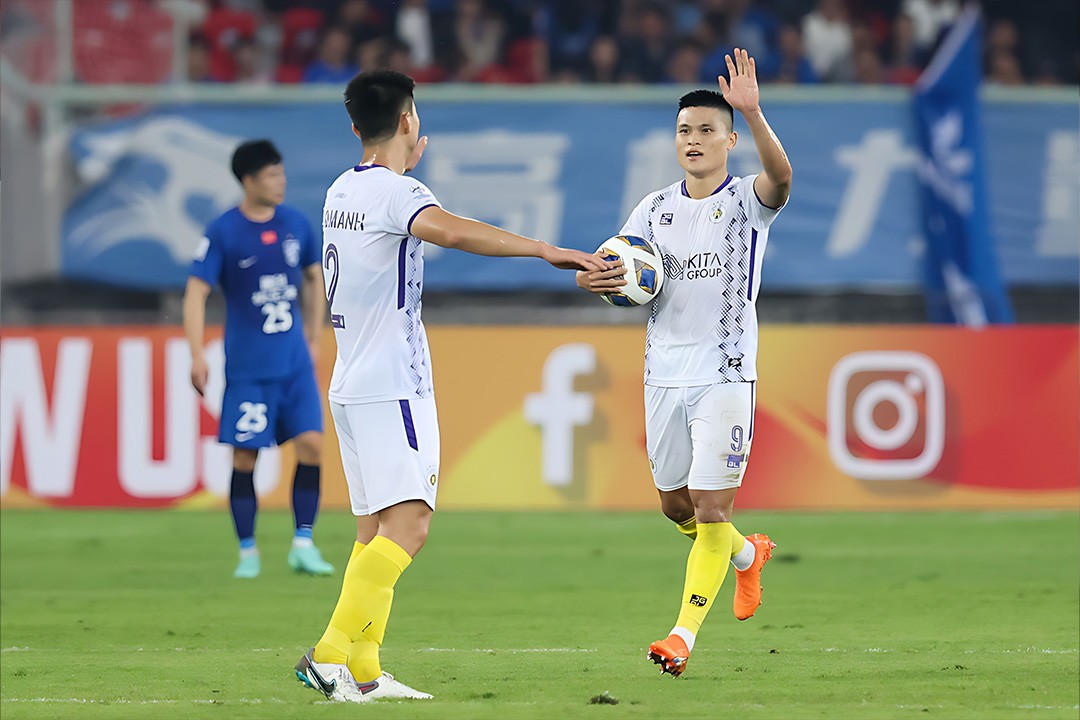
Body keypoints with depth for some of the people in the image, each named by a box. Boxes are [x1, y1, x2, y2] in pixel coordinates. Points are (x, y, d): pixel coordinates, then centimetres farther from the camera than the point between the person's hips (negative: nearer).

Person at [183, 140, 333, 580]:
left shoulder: (296, 224, 6)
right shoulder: (223, 233, -7)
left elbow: (314, 279, 20)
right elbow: (196, 292, -8)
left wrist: (313, 340, 18)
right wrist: (197, 356, -17)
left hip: (296, 362, 3)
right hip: (247, 368, -3)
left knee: (311, 444, -9)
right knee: (244, 457, -2)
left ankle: (303, 545, -1)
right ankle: (247, 553, 10)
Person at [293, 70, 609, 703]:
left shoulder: (341, 192, 15)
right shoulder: (398, 193, -12)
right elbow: (451, 230, -34)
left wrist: (405, 163, 49)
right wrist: (548, 251, -36)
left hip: (352, 384, 9)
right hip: (393, 384, -9)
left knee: (377, 526, 10)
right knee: (409, 521, -15)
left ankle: (363, 672, 6)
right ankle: (331, 653, -23)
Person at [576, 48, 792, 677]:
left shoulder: (747, 201, -5)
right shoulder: (656, 209, 10)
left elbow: (781, 177, -28)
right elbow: (617, 269, 9)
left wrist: (754, 113, -44)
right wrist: (597, 277, -16)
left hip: (726, 374, -6)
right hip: (664, 372, 6)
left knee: (711, 507, -9)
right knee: (675, 504, 14)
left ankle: (685, 634, -6)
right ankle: (748, 555, 42)